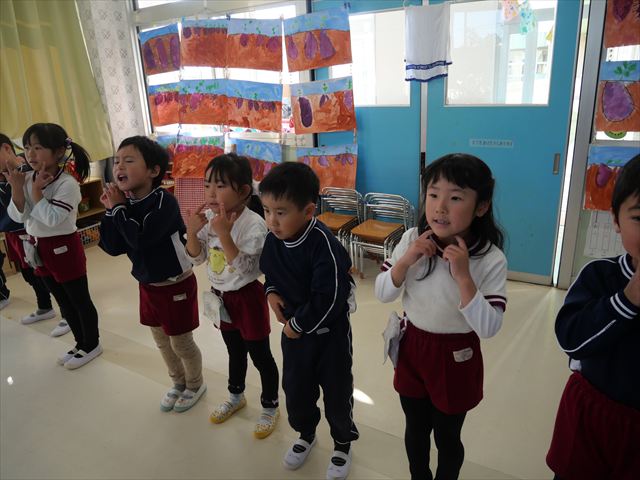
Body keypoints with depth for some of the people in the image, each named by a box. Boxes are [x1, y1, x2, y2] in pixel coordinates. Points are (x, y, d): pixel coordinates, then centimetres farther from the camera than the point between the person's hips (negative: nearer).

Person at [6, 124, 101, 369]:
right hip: (39, 249, 8)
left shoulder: (67, 184, -19)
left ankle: (92, 344, 25)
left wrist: (36, 191, -22)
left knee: (79, 300, 7)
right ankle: (81, 343, 34)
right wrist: (17, 188, -14)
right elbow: (18, 217, -2)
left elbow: (52, 219, -24)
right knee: (64, 302, 19)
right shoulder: (27, 180, 1)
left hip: (64, 248, -8)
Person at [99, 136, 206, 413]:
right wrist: (111, 210, -14)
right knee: (162, 341, 22)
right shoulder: (125, 203, -2)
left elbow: (140, 239, -35)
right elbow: (113, 248, -5)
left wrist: (119, 208, -24)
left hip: (177, 285, -7)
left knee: (181, 343, 10)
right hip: (148, 285, 8)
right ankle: (178, 383, 45)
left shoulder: (163, 201, -24)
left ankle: (196, 385, 36)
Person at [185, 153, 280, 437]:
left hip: (247, 297, -6)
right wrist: (192, 232, -17)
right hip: (221, 296, 6)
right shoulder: (209, 219, -5)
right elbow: (197, 258, 1)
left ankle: (270, 408, 32)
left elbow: (243, 268, -29)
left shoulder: (253, 224, -25)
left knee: (260, 356, 10)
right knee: (235, 351, 26)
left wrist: (224, 234, -38)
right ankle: (236, 397, 48)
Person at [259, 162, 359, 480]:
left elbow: (330, 298, -27)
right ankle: (305, 434, 48)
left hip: (330, 331, -5)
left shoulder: (323, 243, -29)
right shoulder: (273, 238, -8)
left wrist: (298, 324, -17)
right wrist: (271, 293, -8)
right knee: (295, 388, 19)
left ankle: (342, 443, 40)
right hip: (293, 328, 6)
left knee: (336, 391, 13)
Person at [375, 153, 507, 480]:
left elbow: (488, 328, -23)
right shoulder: (412, 240, -11)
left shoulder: (491, 260, -20)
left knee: (447, 436, 18)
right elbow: (382, 294, -6)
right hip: (412, 348, 3)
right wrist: (406, 260, -23)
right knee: (415, 429, 23)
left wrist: (463, 276, -33)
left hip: (455, 357, -3)